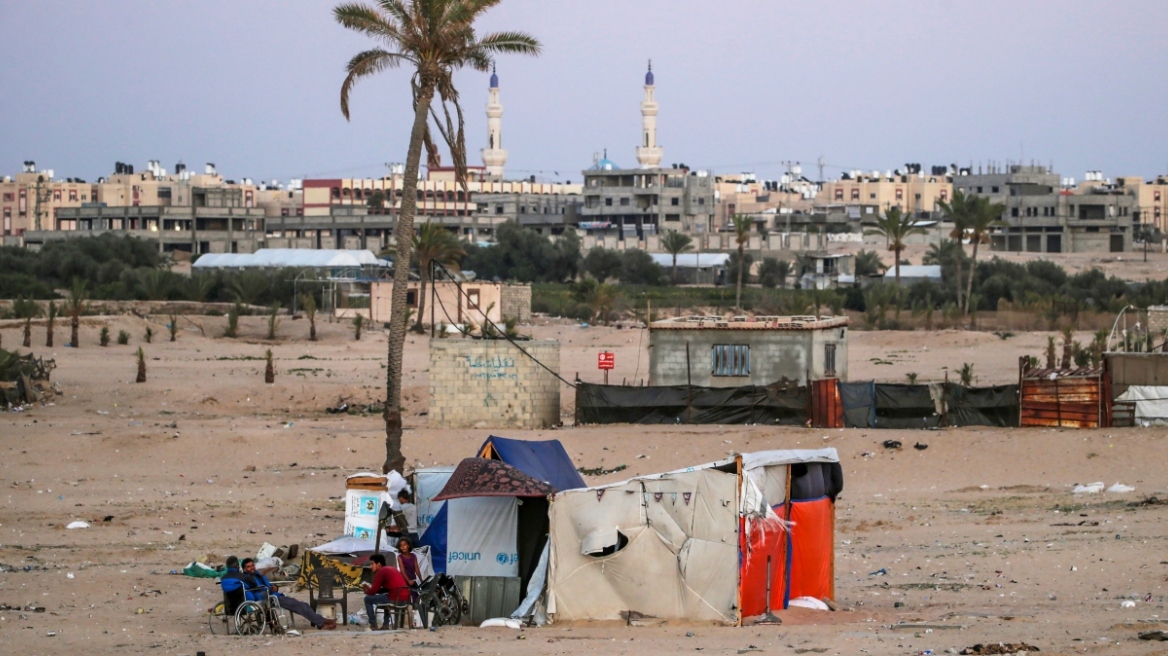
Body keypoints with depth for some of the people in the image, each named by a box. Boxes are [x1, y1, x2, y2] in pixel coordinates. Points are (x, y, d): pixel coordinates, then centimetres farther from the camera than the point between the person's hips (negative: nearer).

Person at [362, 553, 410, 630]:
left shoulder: (380, 572, -4)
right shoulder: (391, 569, 23)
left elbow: (372, 592, -3)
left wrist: (367, 591, 20)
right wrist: (369, 588, 27)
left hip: (395, 599, -9)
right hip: (405, 599, 9)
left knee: (368, 599, 6)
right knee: (385, 596, 40)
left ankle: (373, 626, 7)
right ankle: (385, 625, 35)